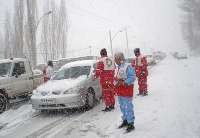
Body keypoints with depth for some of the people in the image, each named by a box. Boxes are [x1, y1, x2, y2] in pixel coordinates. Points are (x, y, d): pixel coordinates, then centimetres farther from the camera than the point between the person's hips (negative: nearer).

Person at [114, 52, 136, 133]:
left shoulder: (128, 67, -16)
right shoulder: (117, 68, 11)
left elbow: (132, 77, -20)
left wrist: (124, 83, -26)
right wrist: (116, 83, 1)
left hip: (127, 91, -9)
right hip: (119, 91, 9)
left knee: (128, 108, -4)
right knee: (122, 107, 19)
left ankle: (131, 124, 6)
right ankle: (125, 121, 34)